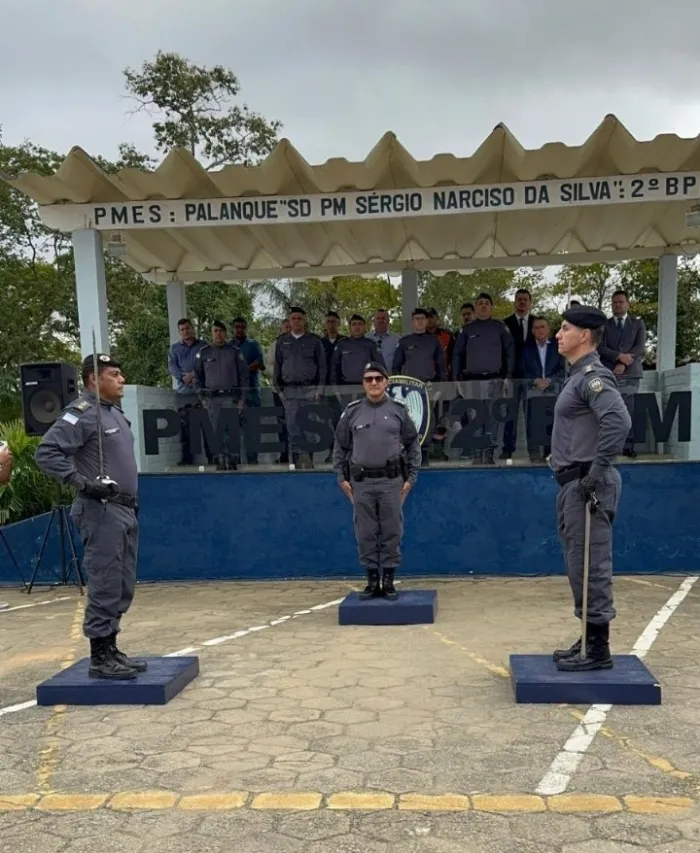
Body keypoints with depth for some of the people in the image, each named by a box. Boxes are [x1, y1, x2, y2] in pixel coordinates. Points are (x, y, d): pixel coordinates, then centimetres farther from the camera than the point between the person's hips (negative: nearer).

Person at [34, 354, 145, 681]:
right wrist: (82, 482, -24)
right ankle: (100, 658, 6)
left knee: (123, 588, 13)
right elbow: (46, 452, -19)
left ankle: (111, 649, 23)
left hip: (125, 510, 9)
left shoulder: (114, 412, 16)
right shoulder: (83, 413, -12)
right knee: (105, 588, -4)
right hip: (101, 512, -9)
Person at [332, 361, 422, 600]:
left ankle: (389, 582, 14)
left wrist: (411, 477, 1)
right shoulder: (351, 412, 4)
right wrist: (342, 477, 4)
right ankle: (372, 582, 16)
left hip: (391, 481, -1)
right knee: (366, 534, 5)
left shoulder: (398, 410, 2)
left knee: (391, 533, 3)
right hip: (361, 482, 1)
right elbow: (340, 447, 9)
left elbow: (413, 446, 6)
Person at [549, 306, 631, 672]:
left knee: (590, 566, -4)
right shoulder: (577, 377, 17)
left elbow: (618, 421, -29)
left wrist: (596, 473, -25)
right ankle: (588, 642, 26)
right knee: (579, 566, 15)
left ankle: (597, 649, 5)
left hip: (587, 486, -10)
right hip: (573, 484, 10)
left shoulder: (594, 376, -14)